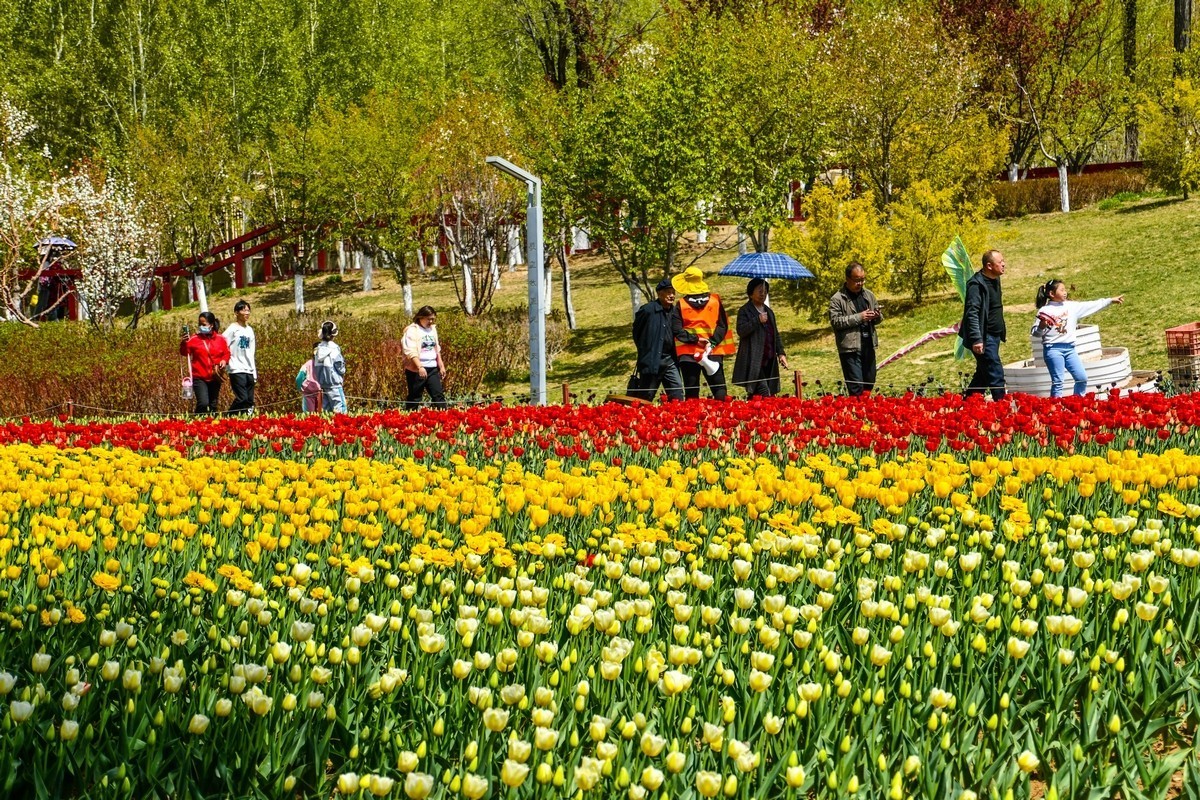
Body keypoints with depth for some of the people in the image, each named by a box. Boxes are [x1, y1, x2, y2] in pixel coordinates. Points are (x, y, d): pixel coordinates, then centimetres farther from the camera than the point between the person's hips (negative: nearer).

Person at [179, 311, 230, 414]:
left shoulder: (220, 339, 3)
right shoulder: (194, 339, -3)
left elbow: (226, 353, 12)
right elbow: (184, 352, -6)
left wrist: (224, 361, -8)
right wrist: (184, 343, -24)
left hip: (215, 378, 3)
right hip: (199, 378, -3)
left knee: (213, 405, 13)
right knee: (203, 403, -19)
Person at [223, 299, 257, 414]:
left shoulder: (250, 330, 15)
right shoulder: (232, 329, -4)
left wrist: (254, 372, 15)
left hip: (249, 371, 6)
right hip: (237, 370, -6)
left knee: (249, 401, 1)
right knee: (242, 399, -16)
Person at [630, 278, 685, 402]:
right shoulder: (647, 310, -10)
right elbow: (636, 332, 1)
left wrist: (674, 354, 11)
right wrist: (645, 351, 6)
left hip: (669, 360, 5)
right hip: (651, 361, -5)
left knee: (677, 393, -2)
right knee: (645, 396, 2)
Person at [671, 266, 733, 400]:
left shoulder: (681, 304, -1)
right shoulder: (715, 300, 3)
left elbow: (676, 330, -9)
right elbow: (723, 325, -3)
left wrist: (695, 339, -8)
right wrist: (712, 343, -8)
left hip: (688, 353, -1)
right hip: (714, 352, 1)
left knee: (691, 393, 2)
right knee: (719, 389, 3)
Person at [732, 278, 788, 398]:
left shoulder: (769, 312, 21)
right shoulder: (744, 311, -1)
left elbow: (776, 334, 24)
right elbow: (741, 330, -14)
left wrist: (781, 353, 13)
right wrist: (757, 320, -18)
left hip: (769, 361, 7)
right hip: (753, 360, -7)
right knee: (763, 393, -19)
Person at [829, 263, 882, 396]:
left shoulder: (869, 295, 12)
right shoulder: (837, 299, -7)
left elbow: (879, 319, 22)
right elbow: (835, 321, -16)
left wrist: (877, 316, -4)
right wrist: (859, 317, -20)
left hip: (868, 345, 6)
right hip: (850, 347, -6)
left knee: (869, 383, 15)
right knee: (856, 385, -9)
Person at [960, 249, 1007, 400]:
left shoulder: (995, 280, 12)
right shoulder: (977, 284, -17)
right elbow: (972, 313, -23)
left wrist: (1002, 331, 21)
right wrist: (976, 339, -28)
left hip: (994, 336, 10)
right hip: (983, 338, -10)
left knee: (983, 376, 15)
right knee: (996, 375, -11)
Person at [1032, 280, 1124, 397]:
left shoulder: (1071, 306, 9)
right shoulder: (1045, 310, -5)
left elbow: (1091, 306, 13)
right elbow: (1035, 332, -7)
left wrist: (1111, 300, 14)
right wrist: (1041, 327, -29)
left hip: (1070, 348, 6)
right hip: (1053, 349, -6)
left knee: (1082, 378, 5)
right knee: (1057, 382, -6)